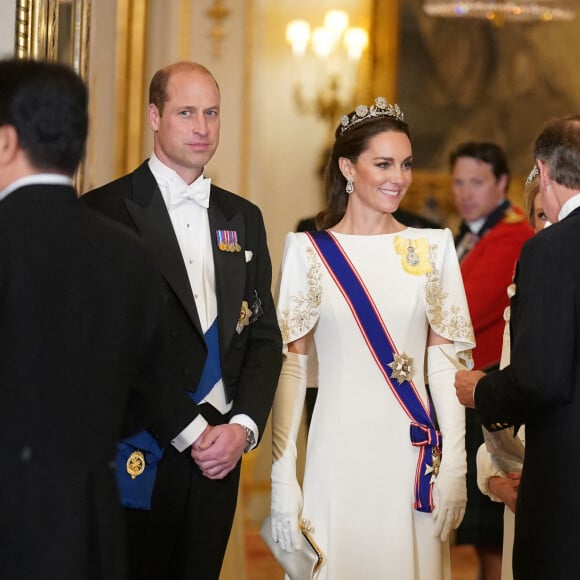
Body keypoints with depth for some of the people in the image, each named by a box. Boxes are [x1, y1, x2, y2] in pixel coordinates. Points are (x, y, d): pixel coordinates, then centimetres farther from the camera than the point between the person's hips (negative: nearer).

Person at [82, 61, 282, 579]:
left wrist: (243, 426, -3)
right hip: (134, 456, -5)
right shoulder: (105, 212, -5)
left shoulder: (243, 218, 14)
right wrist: (188, 432, -12)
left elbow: (264, 336, 13)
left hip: (219, 454, 5)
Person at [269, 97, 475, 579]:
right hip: (337, 456, -1)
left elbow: (446, 361, 3)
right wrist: (282, 480, -6)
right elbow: (289, 365, -1)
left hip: (413, 456, 1)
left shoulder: (434, 248, 5)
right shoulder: (309, 251, 1)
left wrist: (454, 470, -5)